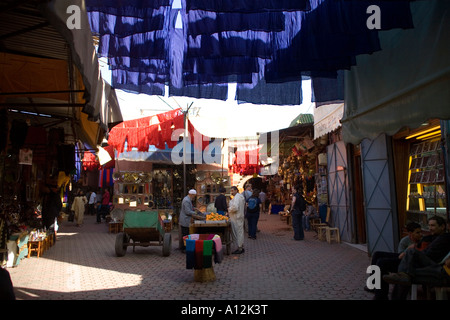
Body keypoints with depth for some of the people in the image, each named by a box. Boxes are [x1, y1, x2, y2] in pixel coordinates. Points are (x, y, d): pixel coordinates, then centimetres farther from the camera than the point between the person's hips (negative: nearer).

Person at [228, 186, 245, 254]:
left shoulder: (237, 197, -17)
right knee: (240, 232, 15)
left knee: (238, 232, -5)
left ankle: (240, 249, 1)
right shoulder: (241, 196, 16)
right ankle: (241, 247, 22)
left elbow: (235, 207, -27)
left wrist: (229, 209, -9)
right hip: (239, 217, 11)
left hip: (236, 218, -11)